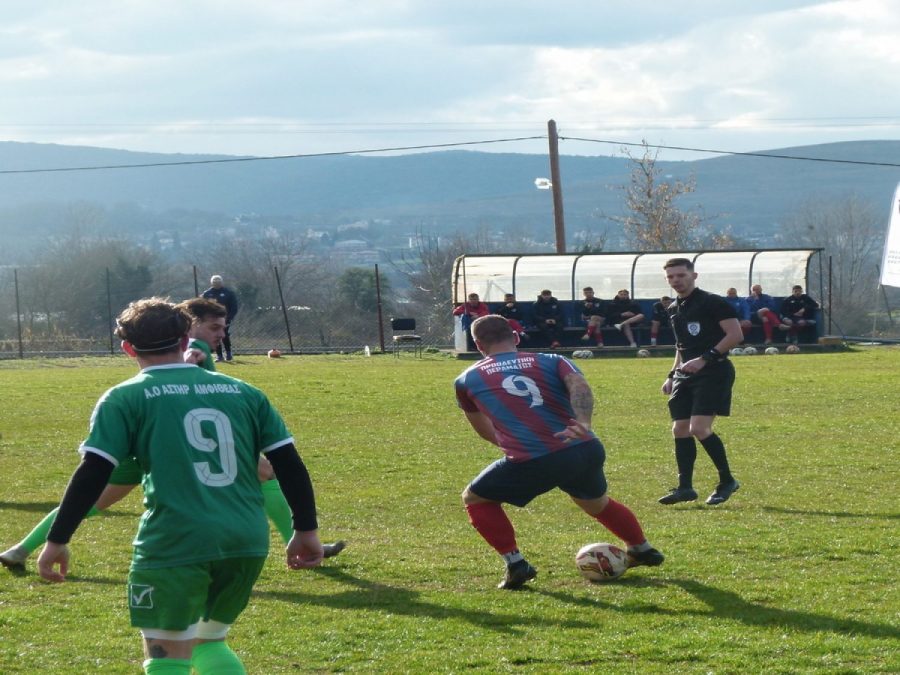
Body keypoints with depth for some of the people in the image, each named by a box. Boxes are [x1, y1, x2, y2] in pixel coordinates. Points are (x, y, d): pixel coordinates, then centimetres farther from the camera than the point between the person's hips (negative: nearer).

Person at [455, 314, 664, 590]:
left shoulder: (467, 380, 16)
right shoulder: (551, 361, 17)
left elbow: (483, 430, 32)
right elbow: (579, 386, -5)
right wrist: (583, 423, -22)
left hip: (530, 463, -4)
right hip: (585, 450, 4)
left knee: (475, 499, 20)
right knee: (596, 502, 35)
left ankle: (515, 564, 10)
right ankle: (643, 549, 50)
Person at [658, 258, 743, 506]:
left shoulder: (712, 303, -9)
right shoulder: (674, 309, 16)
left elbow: (735, 335, -14)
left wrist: (705, 359, -20)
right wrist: (672, 375, 18)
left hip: (713, 372, -8)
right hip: (686, 374, 8)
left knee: (699, 428, -18)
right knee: (680, 429, 2)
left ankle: (727, 481, -4)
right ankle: (685, 488, 9)